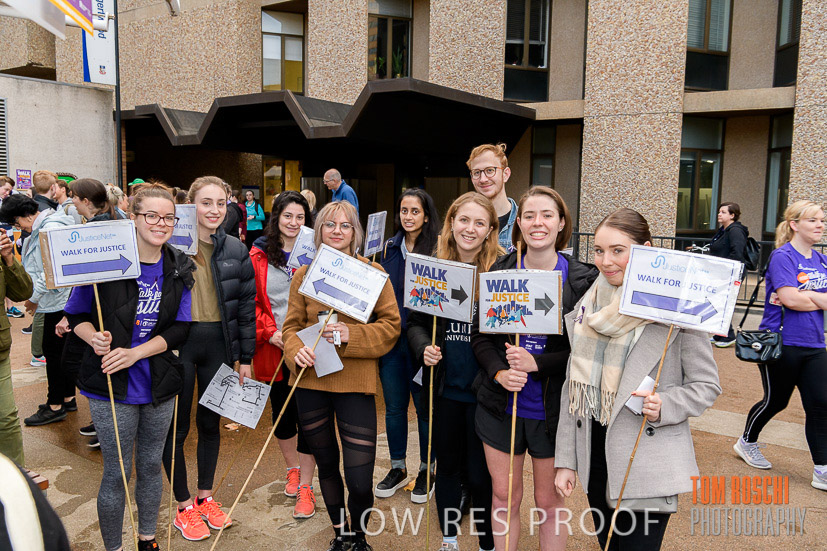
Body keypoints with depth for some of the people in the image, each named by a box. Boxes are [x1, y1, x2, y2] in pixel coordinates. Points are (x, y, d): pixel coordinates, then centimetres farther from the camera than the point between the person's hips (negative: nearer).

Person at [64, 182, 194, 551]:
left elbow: (179, 328, -3)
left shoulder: (179, 269, 0)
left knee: (151, 466, 17)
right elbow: (77, 315, -1)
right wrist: (95, 339, -22)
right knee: (116, 473, 7)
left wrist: (135, 353, -16)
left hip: (159, 384, 3)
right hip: (112, 386, -3)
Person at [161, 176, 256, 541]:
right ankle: (184, 507, 25)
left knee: (211, 422, 15)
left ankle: (206, 497, 34)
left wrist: (246, 357, 5)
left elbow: (247, 305, 6)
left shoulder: (236, 251, 3)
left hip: (219, 344, 3)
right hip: (177, 342, -2)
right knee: (176, 426, 7)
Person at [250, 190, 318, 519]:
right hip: (272, 348, 2)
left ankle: (305, 487, 14)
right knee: (281, 413, 15)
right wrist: (269, 332, -11)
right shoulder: (258, 255, 3)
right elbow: (251, 301, 2)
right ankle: (293, 469, 39)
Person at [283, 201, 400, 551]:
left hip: (355, 382, -3)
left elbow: (391, 325, -3)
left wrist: (352, 335, -18)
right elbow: (292, 325, 8)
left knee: (359, 478, -5)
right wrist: (297, 351, -13)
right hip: (310, 381, 3)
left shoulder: (373, 272, 0)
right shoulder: (303, 275, 7)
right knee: (326, 464, 19)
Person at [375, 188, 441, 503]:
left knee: (425, 405, 8)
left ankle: (427, 470, 27)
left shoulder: (437, 249, -7)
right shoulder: (389, 248, 9)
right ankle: (398, 468, 31)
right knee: (394, 406, 13)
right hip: (391, 337, 5)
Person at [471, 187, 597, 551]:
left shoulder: (583, 279, -7)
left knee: (549, 502, 14)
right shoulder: (499, 272, 0)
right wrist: (498, 372, -16)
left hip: (552, 409, -2)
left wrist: (537, 363, -22)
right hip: (500, 404, 2)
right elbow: (479, 335, 2)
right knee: (504, 497, 16)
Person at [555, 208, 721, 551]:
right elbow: (573, 386, 7)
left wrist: (664, 406, -23)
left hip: (647, 463, -5)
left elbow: (707, 384, -3)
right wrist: (565, 460, 6)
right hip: (594, 454, 5)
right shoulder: (587, 307, 4)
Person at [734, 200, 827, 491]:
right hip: (781, 344, -6)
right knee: (775, 401, 8)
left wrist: (803, 297, -14)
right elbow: (790, 298, -23)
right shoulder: (782, 257, -12)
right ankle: (747, 442, 32)